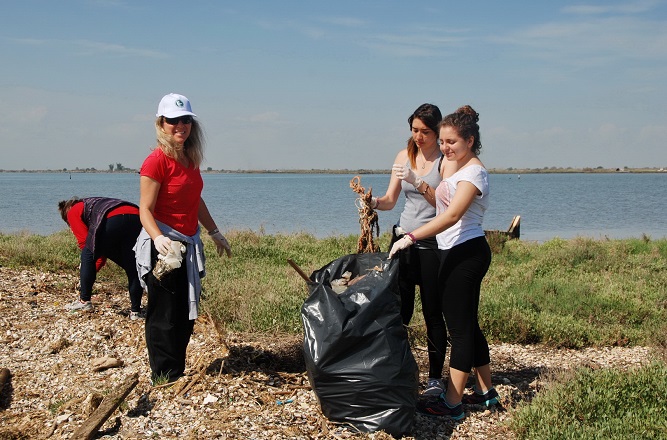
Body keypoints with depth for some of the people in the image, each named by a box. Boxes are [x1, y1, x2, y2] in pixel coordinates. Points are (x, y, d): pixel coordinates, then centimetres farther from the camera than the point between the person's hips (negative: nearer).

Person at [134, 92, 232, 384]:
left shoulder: (190, 158, 8)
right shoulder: (156, 161, -16)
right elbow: (145, 211, -18)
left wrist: (214, 232, 25)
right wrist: (158, 239, -34)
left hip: (189, 245, 9)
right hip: (164, 246, -8)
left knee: (185, 315, 15)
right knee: (165, 316, -1)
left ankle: (178, 373, 26)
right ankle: (164, 379, 10)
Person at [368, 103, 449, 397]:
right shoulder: (405, 155, 9)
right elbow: (390, 201, 6)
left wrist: (418, 183, -24)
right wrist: (373, 202, -15)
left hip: (432, 243, -4)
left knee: (432, 312, 1)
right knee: (399, 309, 5)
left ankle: (435, 378, 12)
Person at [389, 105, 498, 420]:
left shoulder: (473, 172, -16)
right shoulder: (455, 166, 16)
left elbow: (451, 216, -28)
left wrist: (411, 237, -33)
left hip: (465, 253, -10)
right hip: (456, 253, 10)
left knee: (459, 328, -5)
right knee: (468, 324, 16)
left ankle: (452, 404, 0)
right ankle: (485, 391, 28)